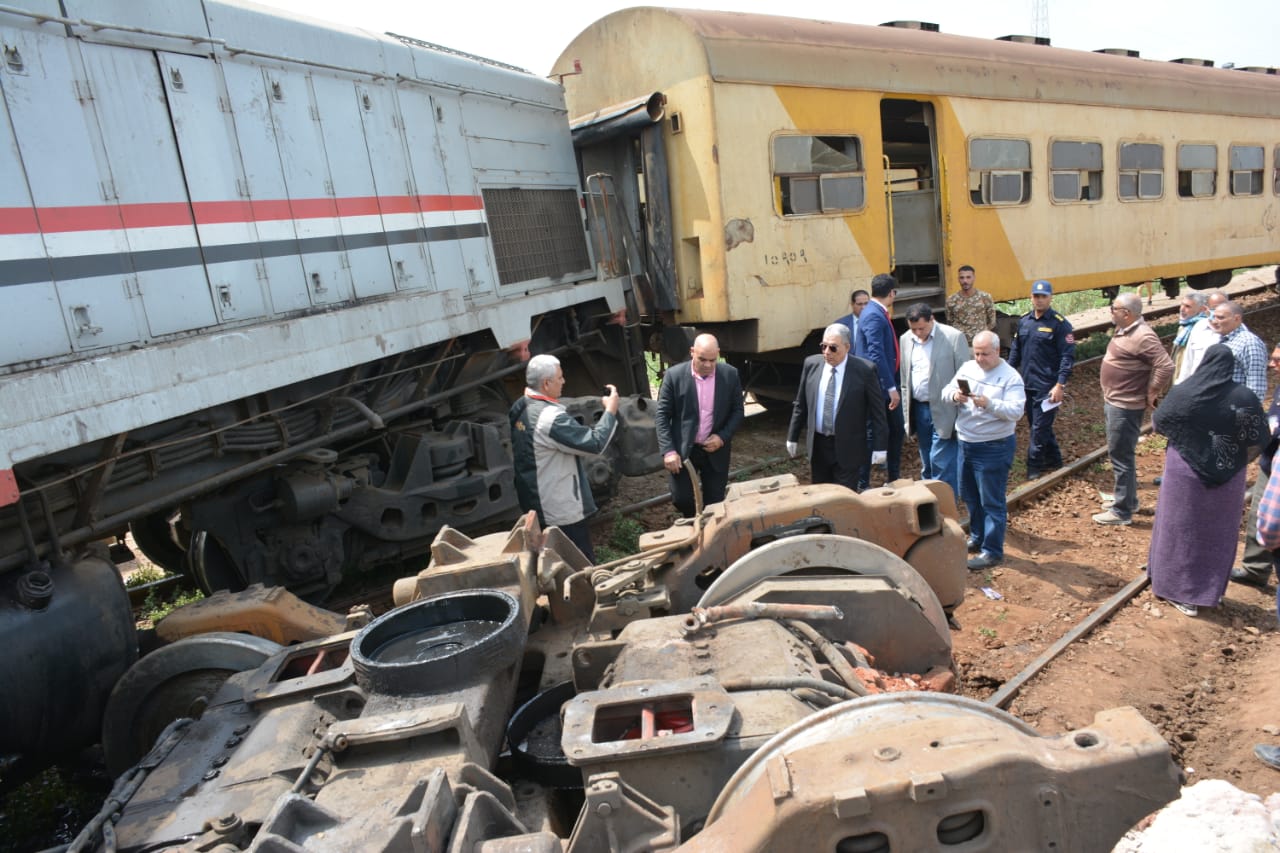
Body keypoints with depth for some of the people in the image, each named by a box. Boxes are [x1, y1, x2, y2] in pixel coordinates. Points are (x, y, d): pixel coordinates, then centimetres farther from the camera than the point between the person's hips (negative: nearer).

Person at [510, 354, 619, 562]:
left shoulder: (518, 408, 3)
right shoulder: (550, 416, -26)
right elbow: (595, 443, -24)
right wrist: (610, 411, -13)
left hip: (534, 504, 10)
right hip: (562, 510, -9)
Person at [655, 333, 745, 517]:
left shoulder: (730, 375, -5)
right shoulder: (674, 375, -10)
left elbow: (737, 411, 4)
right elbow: (662, 415, -7)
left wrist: (723, 437, -11)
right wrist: (668, 450, -15)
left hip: (715, 450, 1)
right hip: (683, 449, -1)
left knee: (715, 501, 6)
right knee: (681, 498, -2)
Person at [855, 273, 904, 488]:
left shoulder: (878, 313, 11)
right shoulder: (874, 316, -20)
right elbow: (876, 355, -27)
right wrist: (891, 387, -27)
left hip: (885, 385, 10)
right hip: (876, 386, -10)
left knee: (897, 430, 18)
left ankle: (893, 479, 31)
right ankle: (862, 485, 13)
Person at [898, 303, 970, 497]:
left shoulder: (954, 337, -9)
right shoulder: (905, 340, 7)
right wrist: (907, 415, 13)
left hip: (943, 412, -5)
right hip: (918, 409, 5)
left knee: (941, 463, -8)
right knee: (927, 465, 14)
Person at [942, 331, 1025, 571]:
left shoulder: (1010, 377, -13)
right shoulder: (967, 368, 6)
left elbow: (1016, 411, -20)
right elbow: (946, 390, 6)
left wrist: (989, 403, -34)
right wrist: (954, 395, -16)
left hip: (994, 448, -7)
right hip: (965, 443, 7)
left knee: (991, 501, 1)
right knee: (970, 496, 20)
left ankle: (992, 551, 11)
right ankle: (977, 537, 38)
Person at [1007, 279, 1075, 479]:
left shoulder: (1059, 324, -9)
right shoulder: (1023, 320, 9)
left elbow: (1068, 356, -11)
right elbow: (1015, 350, 17)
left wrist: (1060, 385, -17)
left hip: (1047, 387, -6)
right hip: (1027, 384, 6)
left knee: (1039, 427, -4)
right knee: (1037, 425, 15)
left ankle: (1034, 466, 5)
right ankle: (1053, 460, 29)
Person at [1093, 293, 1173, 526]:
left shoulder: (1142, 337, -22)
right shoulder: (1124, 331, 9)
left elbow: (1166, 366, -28)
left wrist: (1151, 394, -18)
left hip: (1125, 406, -11)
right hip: (1113, 402, 11)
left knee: (1121, 456, -4)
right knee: (1120, 454, 21)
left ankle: (1122, 511, 4)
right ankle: (1128, 500, 35)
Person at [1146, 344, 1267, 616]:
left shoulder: (1181, 392, -12)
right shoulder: (1244, 397, -11)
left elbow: (1158, 425, 0)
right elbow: (1255, 443, -7)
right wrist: (1233, 464, 10)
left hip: (1184, 472, -1)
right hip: (1226, 478, 1)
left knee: (1181, 529, 11)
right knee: (1217, 532, 15)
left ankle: (1180, 589, 18)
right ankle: (1210, 591, 27)